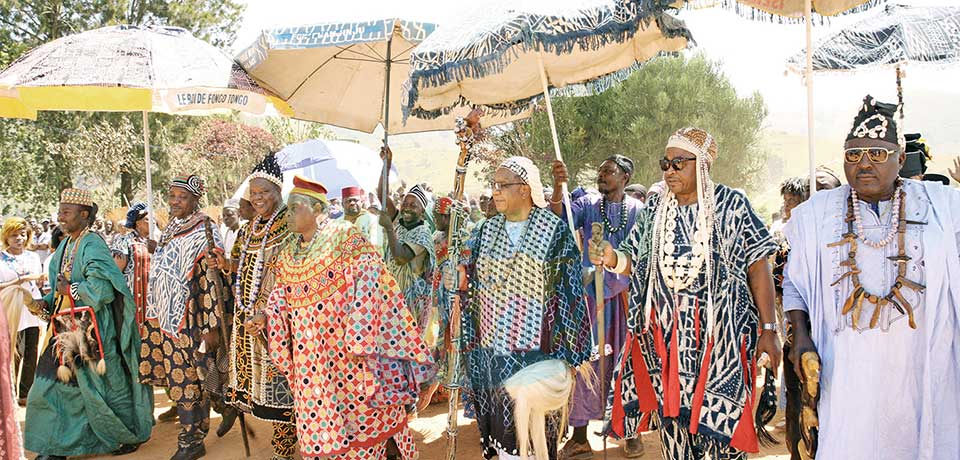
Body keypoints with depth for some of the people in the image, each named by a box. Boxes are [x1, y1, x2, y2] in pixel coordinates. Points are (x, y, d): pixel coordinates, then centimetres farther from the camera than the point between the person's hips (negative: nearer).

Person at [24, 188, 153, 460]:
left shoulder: (92, 245, -15)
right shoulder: (65, 246, 11)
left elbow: (101, 287, -26)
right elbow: (59, 290, 18)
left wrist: (70, 290, -14)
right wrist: (45, 303, 1)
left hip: (92, 330, -8)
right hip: (67, 329, 8)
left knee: (103, 385, 4)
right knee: (52, 384, 8)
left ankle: (131, 436, 23)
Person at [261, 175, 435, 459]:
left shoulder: (345, 238, -8)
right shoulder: (288, 254, 12)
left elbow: (368, 287, -15)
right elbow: (278, 303, 14)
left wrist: (358, 340, -21)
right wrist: (264, 317, -7)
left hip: (350, 353, -6)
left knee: (360, 414, 3)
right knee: (320, 424, 11)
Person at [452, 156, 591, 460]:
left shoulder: (554, 230, -5)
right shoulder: (487, 231, 10)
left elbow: (569, 291, -7)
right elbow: (474, 283, 15)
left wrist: (572, 352, -8)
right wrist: (461, 280, -7)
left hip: (535, 351, -4)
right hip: (491, 350, 5)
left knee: (532, 419, -5)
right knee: (500, 427, 9)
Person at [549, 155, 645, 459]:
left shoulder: (638, 210, 5)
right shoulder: (588, 204, 3)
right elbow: (560, 219, -16)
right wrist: (558, 189, -34)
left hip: (625, 296, 0)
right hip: (590, 294, 0)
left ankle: (631, 431, 24)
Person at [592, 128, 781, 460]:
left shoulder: (732, 205, -1)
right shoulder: (654, 209, 9)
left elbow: (758, 267, -3)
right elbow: (636, 263, 9)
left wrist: (769, 329, -7)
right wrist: (613, 259, -14)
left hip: (718, 334, -3)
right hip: (666, 335, 3)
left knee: (718, 417, -3)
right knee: (671, 413, 8)